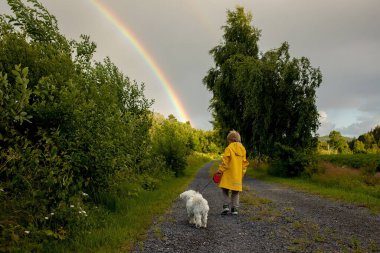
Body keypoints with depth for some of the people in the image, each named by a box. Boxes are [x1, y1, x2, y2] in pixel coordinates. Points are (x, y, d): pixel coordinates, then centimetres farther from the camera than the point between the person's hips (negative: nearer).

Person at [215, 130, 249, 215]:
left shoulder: (229, 148, -10)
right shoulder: (242, 149, 8)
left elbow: (225, 161, -13)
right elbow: (245, 163, 11)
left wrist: (220, 170, -4)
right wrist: (242, 172, 19)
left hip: (228, 174, -5)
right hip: (238, 175, 5)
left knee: (225, 190, 7)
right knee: (235, 192, 12)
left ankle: (226, 205, -5)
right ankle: (234, 209, 11)